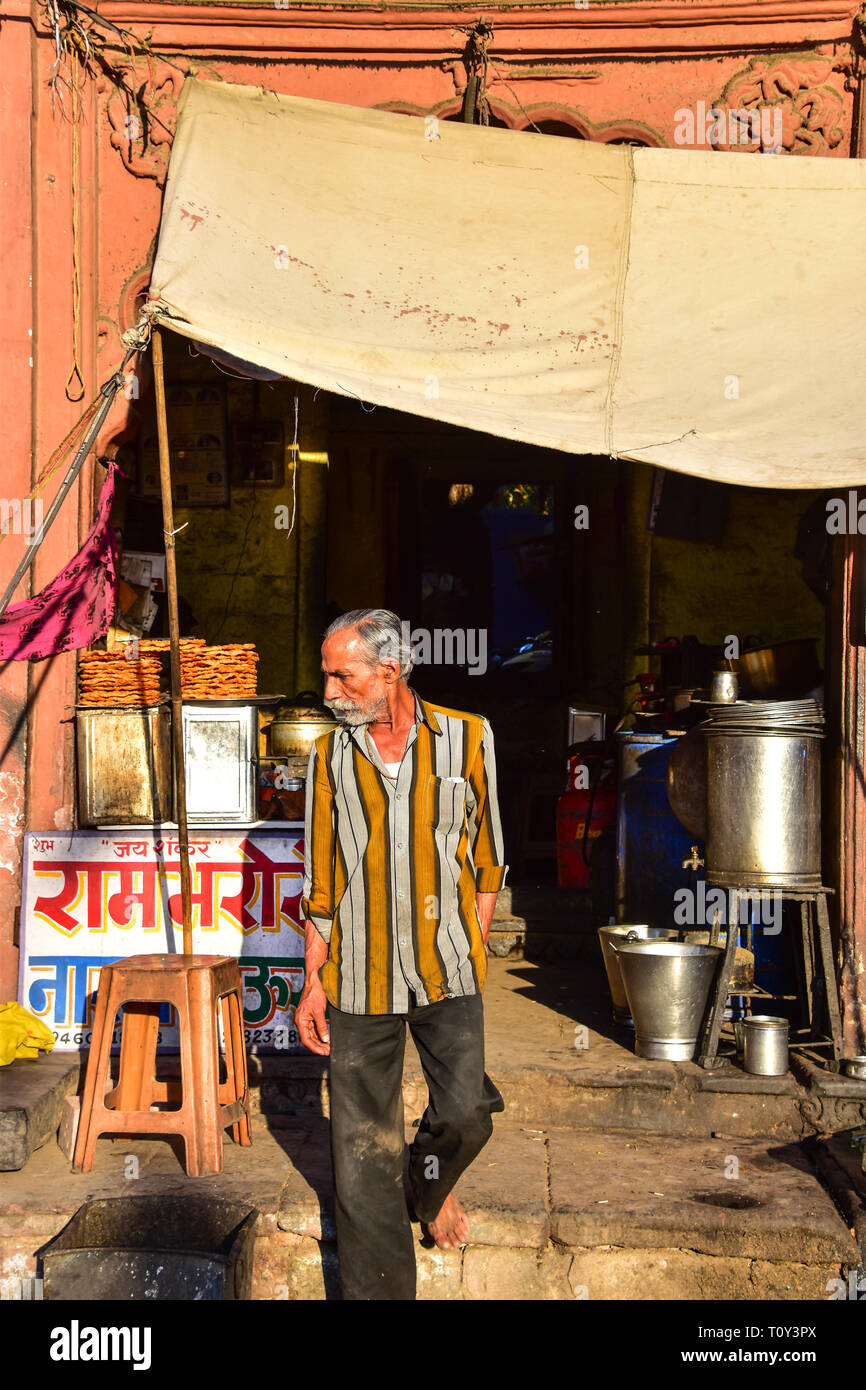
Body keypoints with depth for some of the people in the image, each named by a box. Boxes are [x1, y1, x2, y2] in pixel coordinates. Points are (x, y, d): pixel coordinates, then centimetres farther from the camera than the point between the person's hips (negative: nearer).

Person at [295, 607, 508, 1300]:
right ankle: (378, 1287, 18)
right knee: (364, 1142, 4)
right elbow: (320, 879, 9)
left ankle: (432, 1184, 25)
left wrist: (475, 941, 5)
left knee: (465, 1111, -11)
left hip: (446, 968, -1)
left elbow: (486, 851, 9)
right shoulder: (328, 757, 5)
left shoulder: (467, 738, 0)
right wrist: (313, 980, 5)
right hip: (358, 975, 1)